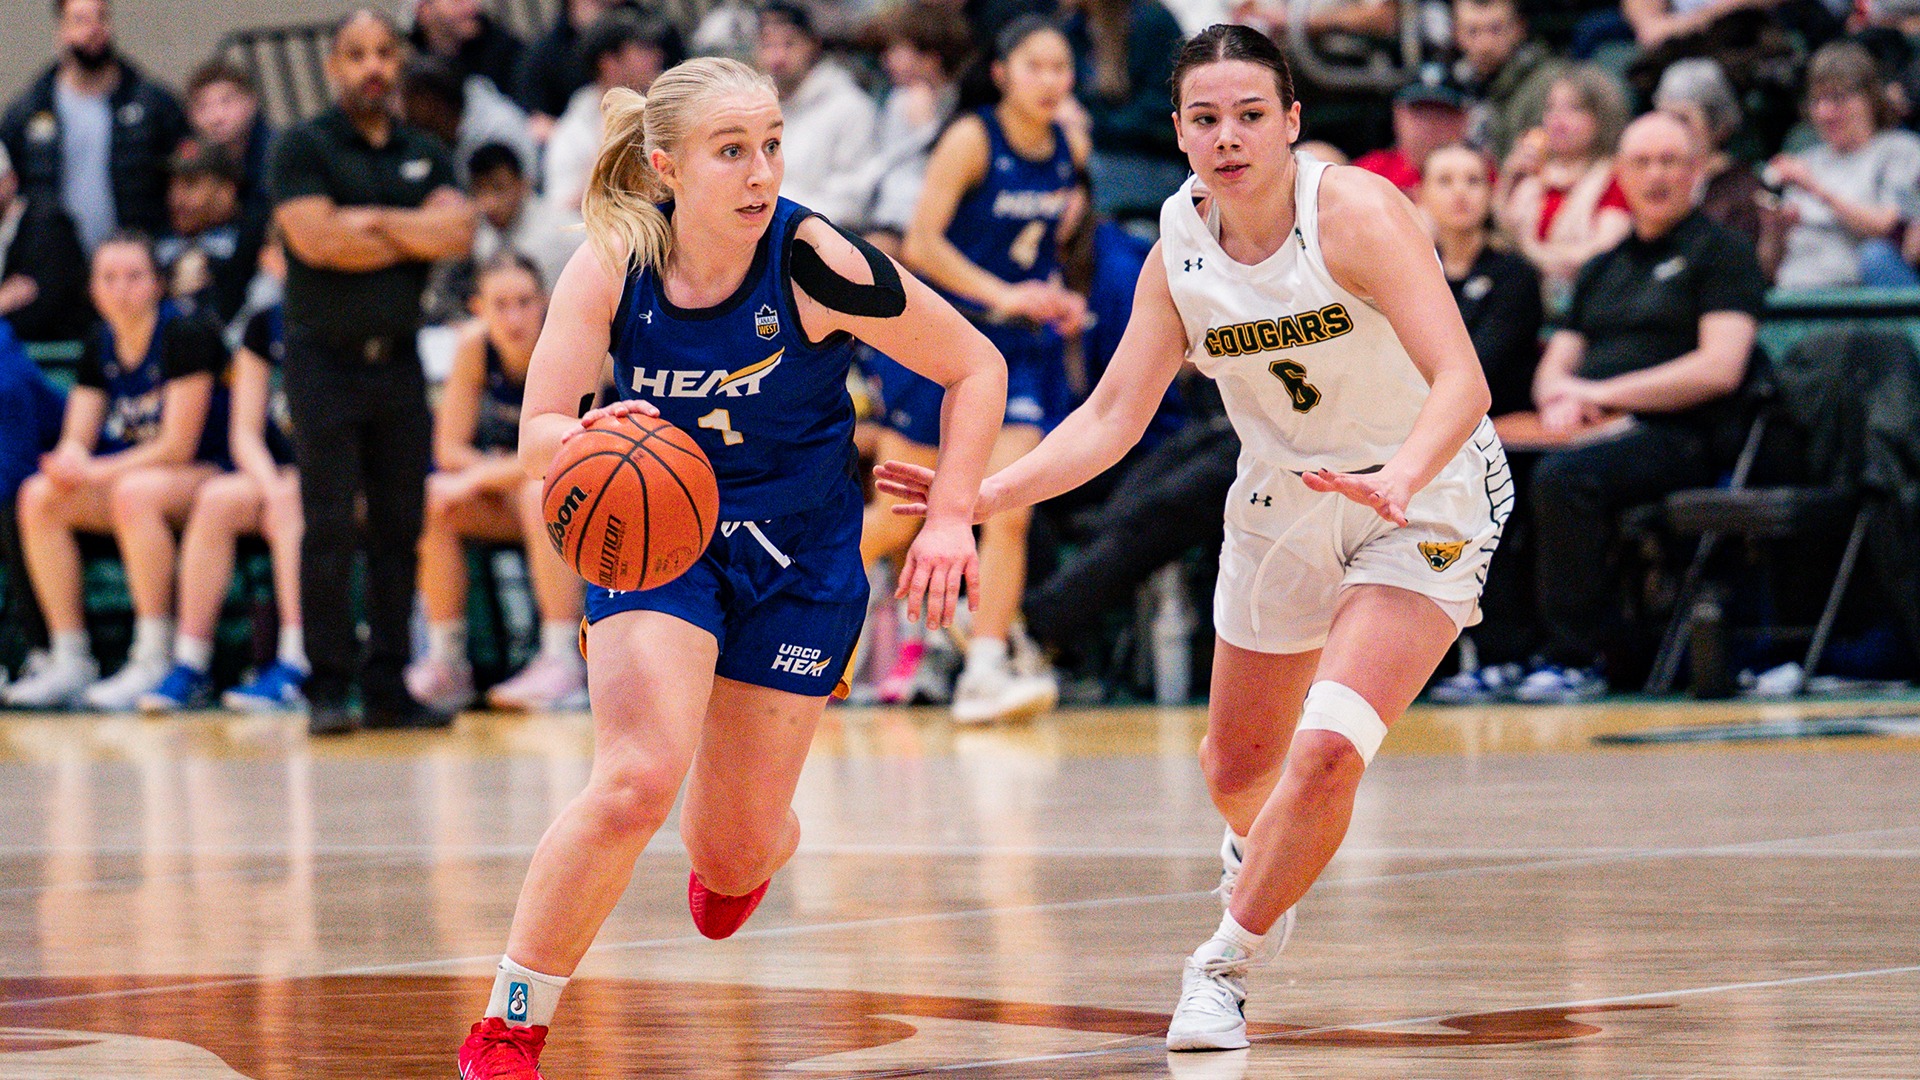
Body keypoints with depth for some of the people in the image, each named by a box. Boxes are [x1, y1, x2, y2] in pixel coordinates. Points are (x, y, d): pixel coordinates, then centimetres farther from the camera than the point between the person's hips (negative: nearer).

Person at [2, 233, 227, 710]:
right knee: (39, 497, -15)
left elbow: (178, 445, -17)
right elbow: (77, 440, 6)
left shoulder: (186, 336, -14)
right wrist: (69, 463, -20)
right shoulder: (99, 346, 7)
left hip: (205, 477, -7)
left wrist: (96, 472, -20)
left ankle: (153, 661, -34)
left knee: (134, 492, -37)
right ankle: (69, 660, -15)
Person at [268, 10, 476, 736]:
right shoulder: (304, 148, 0)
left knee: (400, 529, 4)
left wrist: (373, 220, -10)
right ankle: (328, 688, -4)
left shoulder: (426, 156, 14)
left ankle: (388, 687, 9)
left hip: (398, 358, 5)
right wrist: (415, 237, -3)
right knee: (330, 532, -7)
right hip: (326, 357, -4)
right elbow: (315, 237, -14)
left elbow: (458, 231, -2)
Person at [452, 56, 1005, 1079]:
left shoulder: (814, 263, -22)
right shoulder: (610, 266, -16)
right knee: (637, 783, -23)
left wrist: (950, 515, -16)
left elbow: (975, 368, -10)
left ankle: (737, 864, 46)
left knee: (736, 848, 4)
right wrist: (592, 438, -38)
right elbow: (535, 438, -15)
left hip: (798, 554, 0)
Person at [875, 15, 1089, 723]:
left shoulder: (1070, 151, 2)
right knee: (897, 520, 4)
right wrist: (1003, 293, -27)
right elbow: (921, 243, -20)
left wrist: (1057, 299, 7)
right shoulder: (972, 140, -14)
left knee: (1008, 512, -12)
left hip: (1022, 347, 4)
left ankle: (986, 670, -9)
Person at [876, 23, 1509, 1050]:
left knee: (1326, 753, -23)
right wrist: (982, 494, -16)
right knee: (1238, 763, 20)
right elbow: (1113, 416, -4)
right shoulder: (1180, 253, -9)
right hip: (1283, 505, 6)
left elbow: (1462, 380, -33)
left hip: (1425, 500, -5)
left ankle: (1225, 964, -2)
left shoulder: (1356, 212, -25)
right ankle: (1257, 851, 58)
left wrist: (1400, 477, -51)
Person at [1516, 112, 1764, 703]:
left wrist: (1603, 392, -10)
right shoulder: (1603, 269, 26)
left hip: (1675, 438, -7)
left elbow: (1720, 369, -9)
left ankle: (1575, 659, -29)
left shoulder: (1721, 251, 4)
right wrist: (1561, 400, -4)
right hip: (1596, 432, 7)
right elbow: (1553, 369, 22)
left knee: (1564, 476, -35)